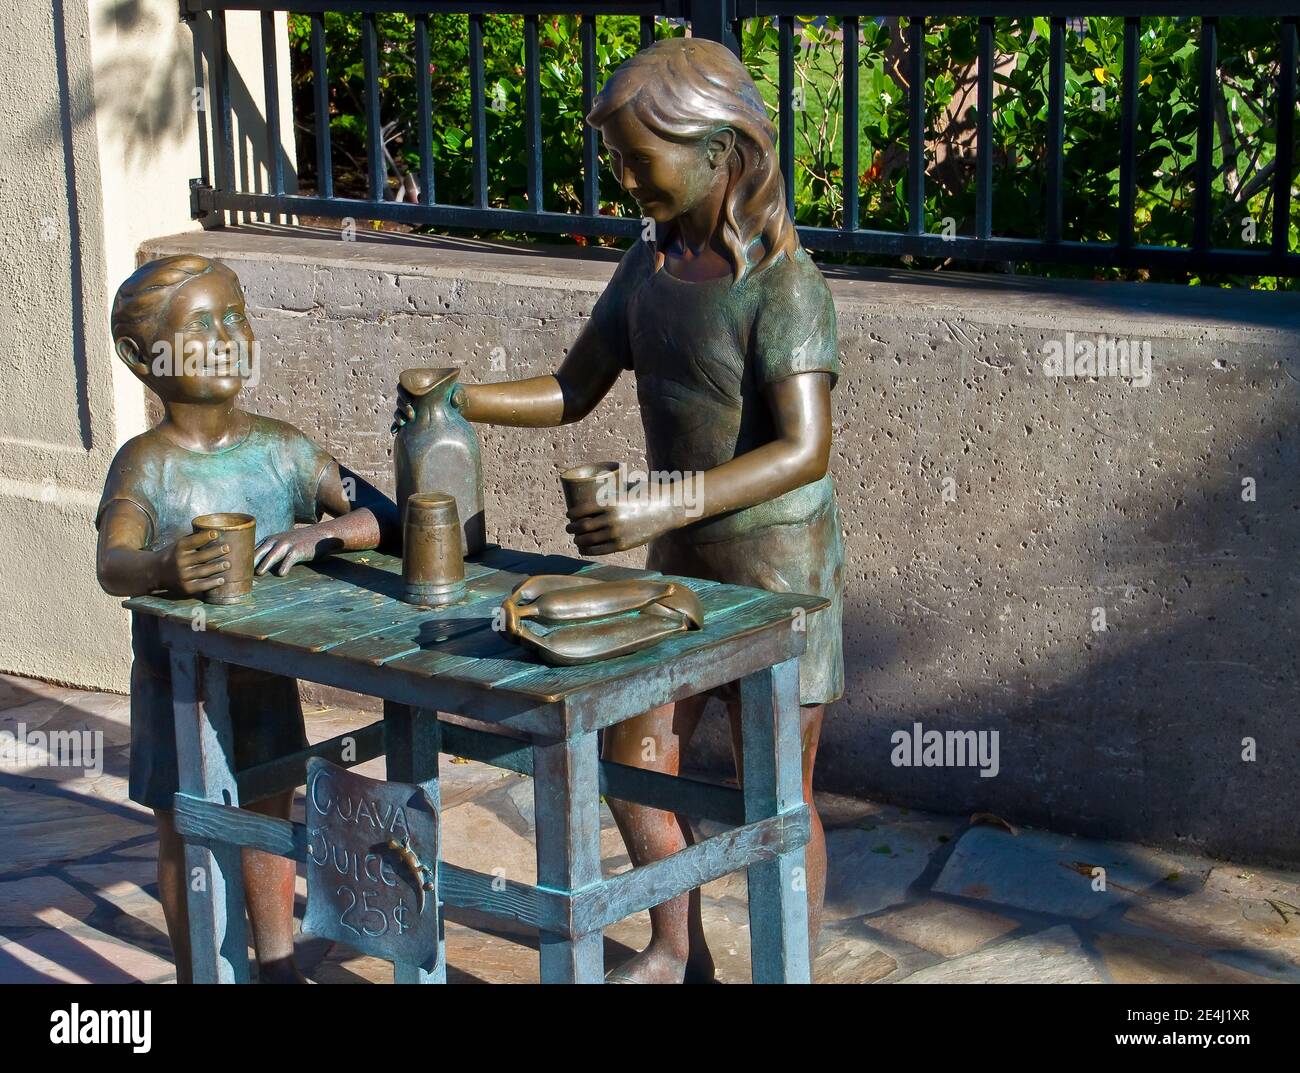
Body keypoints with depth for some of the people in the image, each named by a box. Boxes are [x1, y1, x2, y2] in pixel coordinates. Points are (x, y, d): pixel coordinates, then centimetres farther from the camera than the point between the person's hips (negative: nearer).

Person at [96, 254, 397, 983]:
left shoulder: (282, 448, -5)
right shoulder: (147, 464, -17)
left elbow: (382, 517, -8)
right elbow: (111, 564, -33)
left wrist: (323, 533, -28)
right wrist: (163, 568, -55)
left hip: (268, 670, 4)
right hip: (179, 679, -4)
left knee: (271, 815, 17)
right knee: (188, 832, 9)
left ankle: (278, 964, 34)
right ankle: (196, 971, 27)